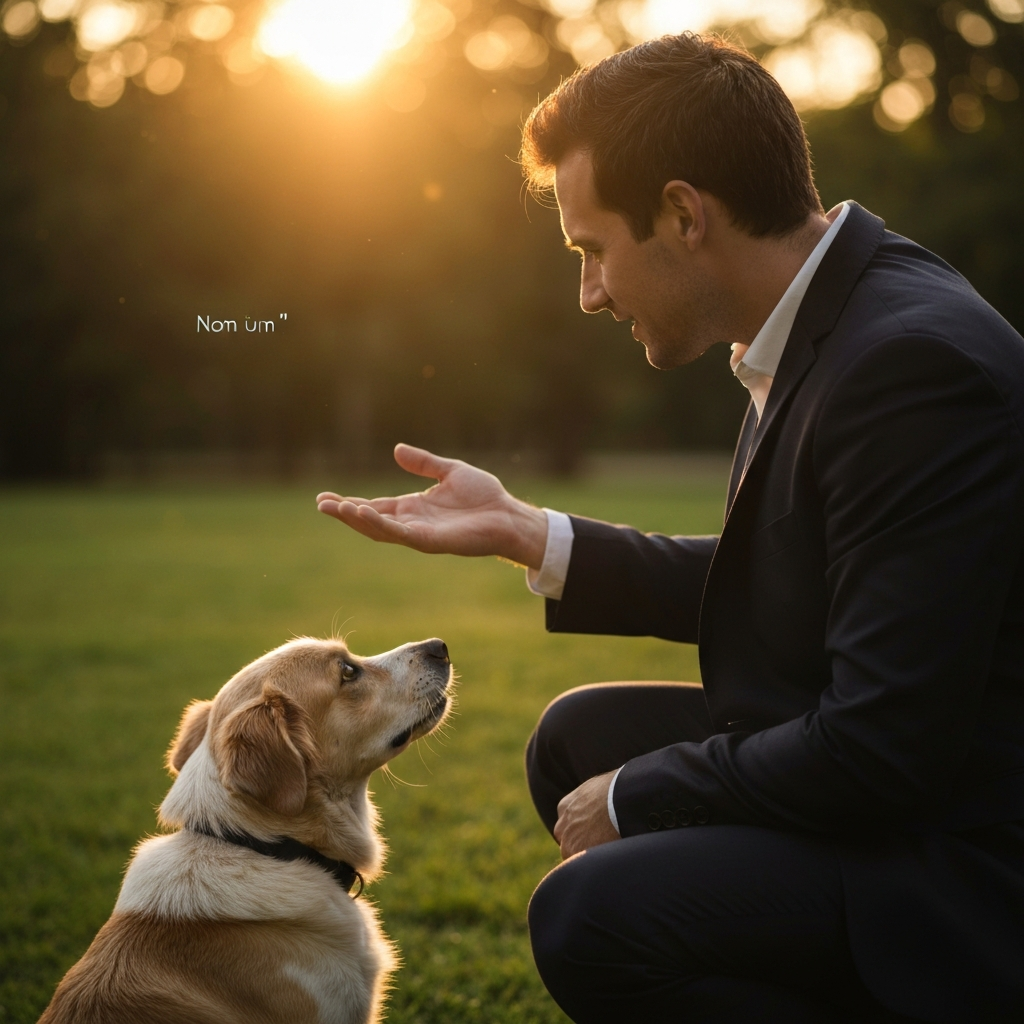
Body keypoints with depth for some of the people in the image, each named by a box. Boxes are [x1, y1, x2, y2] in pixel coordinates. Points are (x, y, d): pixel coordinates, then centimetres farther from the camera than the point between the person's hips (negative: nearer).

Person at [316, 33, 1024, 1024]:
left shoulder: (916, 363, -26)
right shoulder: (823, 325, 5)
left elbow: (882, 747, -27)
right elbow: (762, 590, 14)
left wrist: (635, 795, -12)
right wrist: (523, 532, 11)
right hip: (866, 772, 10)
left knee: (590, 915, -25)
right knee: (577, 737, 18)